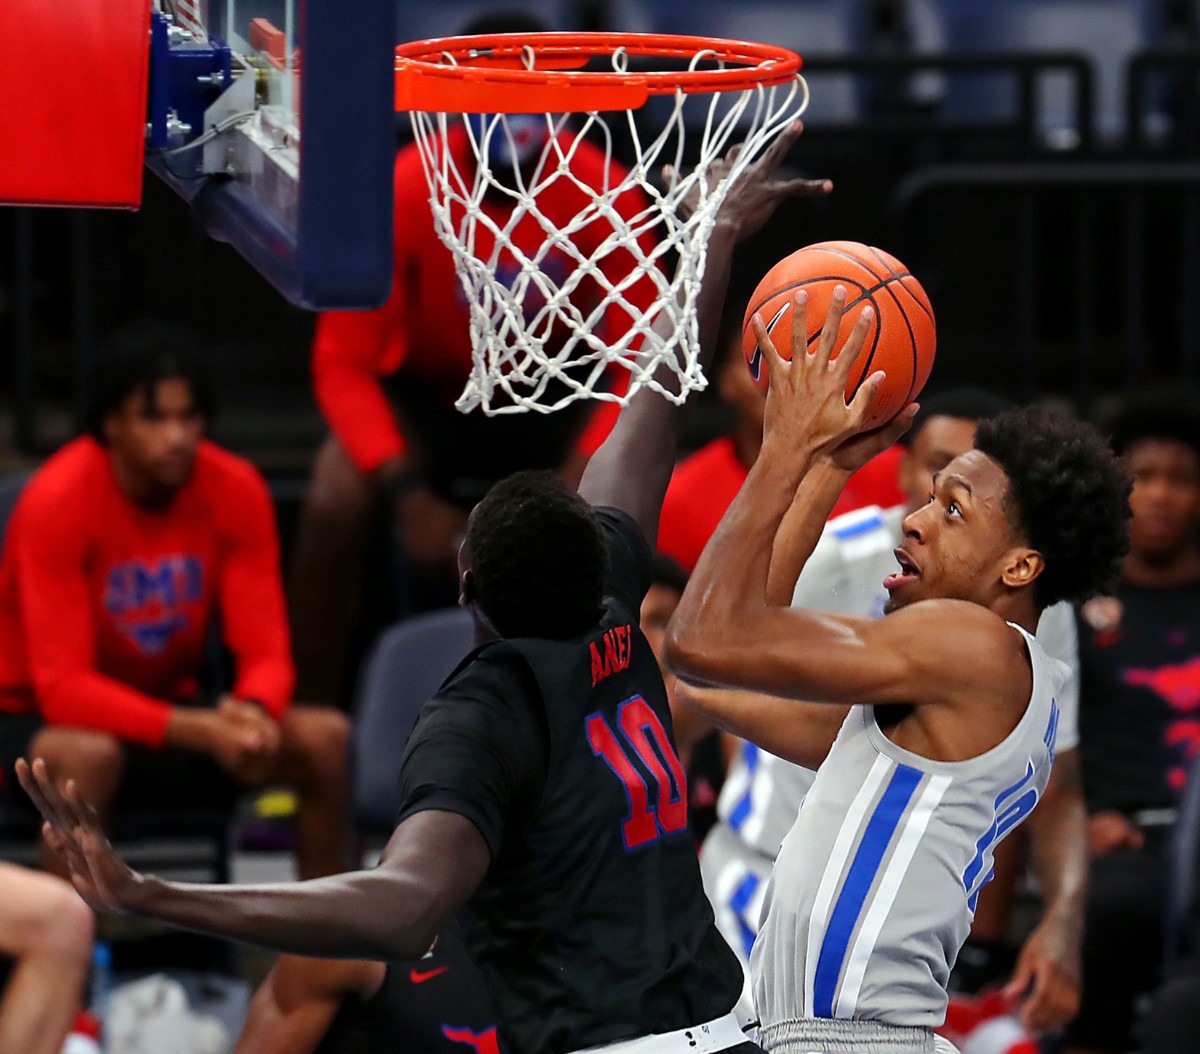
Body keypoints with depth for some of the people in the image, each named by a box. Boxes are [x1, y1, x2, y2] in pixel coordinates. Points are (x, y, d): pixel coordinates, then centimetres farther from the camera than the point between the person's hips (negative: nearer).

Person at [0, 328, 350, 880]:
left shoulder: (236, 490, -10)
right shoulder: (57, 500, -23)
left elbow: (265, 652, -10)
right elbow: (62, 688, -26)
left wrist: (252, 714, -35)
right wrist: (197, 731, -39)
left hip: (172, 710, 5)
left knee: (326, 738, -18)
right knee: (90, 755, -39)